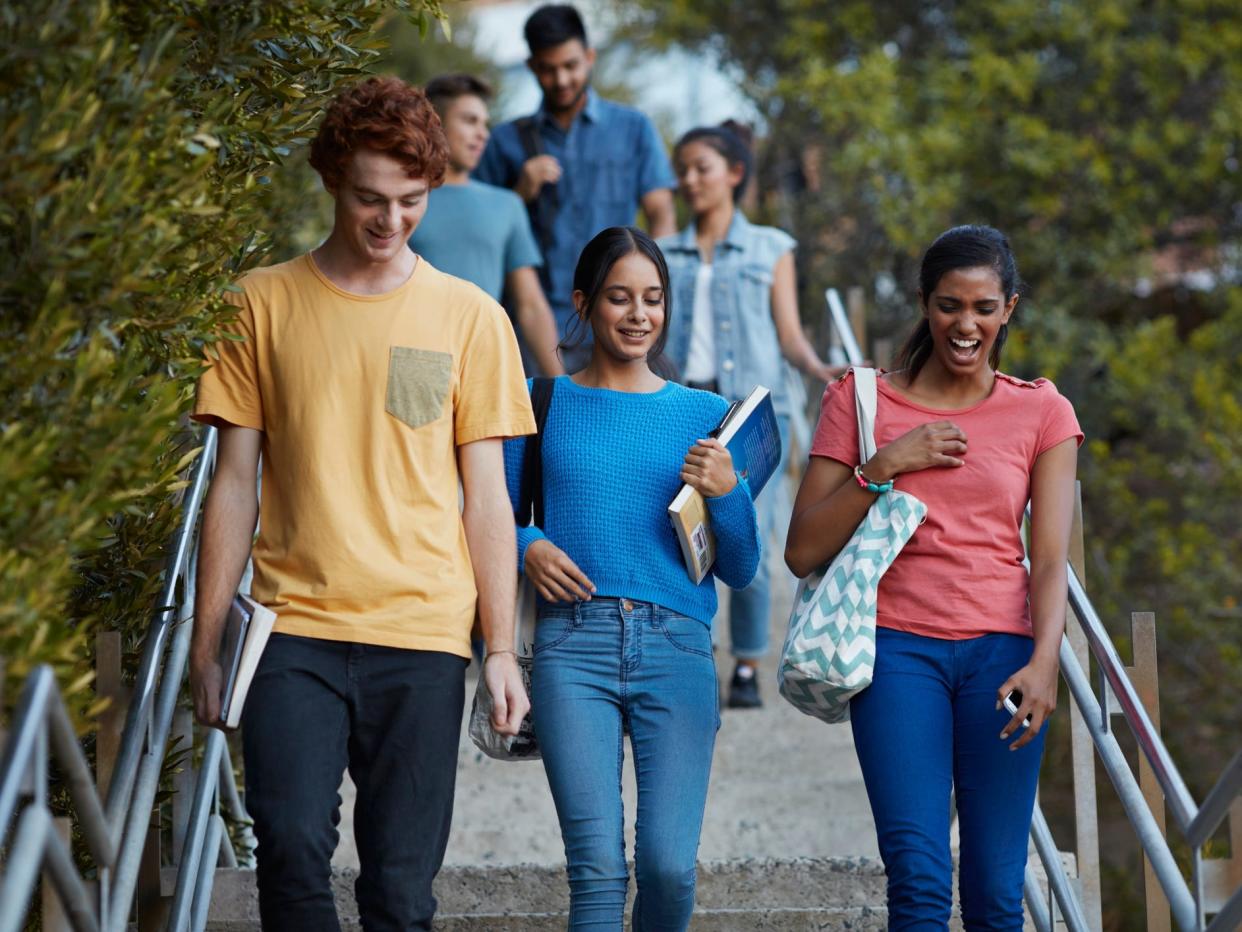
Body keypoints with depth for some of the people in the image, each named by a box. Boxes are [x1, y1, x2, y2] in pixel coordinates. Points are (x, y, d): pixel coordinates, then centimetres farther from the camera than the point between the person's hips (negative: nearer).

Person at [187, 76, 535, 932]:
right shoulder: (265, 304, 7)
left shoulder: (470, 317, 8)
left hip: (422, 635, 0)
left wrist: (502, 649, 3)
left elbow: (486, 496, 9)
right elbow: (235, 483, 7)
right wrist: (206, 644, 3)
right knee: (292, 848, -17)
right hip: (294, 628, 0)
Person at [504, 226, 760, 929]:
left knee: (670, 867, -8)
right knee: (598, 867, -12)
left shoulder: (704, 415, 13)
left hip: (676, 645, 1)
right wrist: (526, 547, -7)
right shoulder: (543, 403, 10)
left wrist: (727, 493, -5)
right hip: (574, 642, -1)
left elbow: (741, 570, 12)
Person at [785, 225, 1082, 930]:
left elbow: (1051, 558, 1)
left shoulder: (1043, 412, 10)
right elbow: (804, 552, 5)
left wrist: (1044, 660, -16)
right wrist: (883, 467, -6)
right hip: (900, 648, -1)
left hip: (1001, 651, 1)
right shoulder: (861, 401, 8)